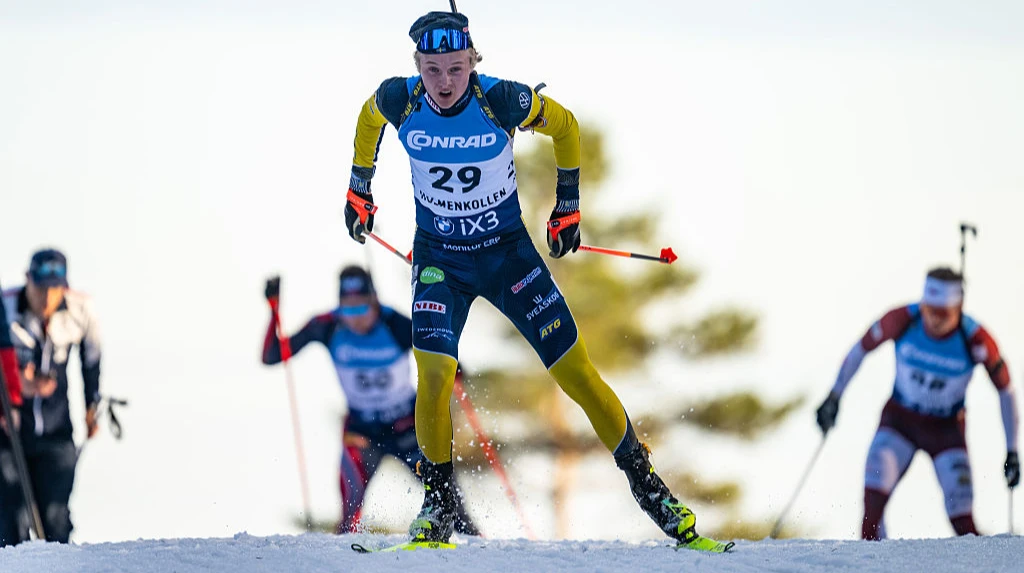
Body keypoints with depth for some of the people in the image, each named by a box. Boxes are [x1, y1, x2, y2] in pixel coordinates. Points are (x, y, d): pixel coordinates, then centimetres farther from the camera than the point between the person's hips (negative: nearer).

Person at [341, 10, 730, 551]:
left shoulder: (502, 101, -21)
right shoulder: (399, 100, -16)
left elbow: (564, 124, -1)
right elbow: (368, 118, 10)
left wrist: (568, 204, 4)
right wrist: (359, 189, 17)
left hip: (508, 252, -1)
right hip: (439, 257, 1)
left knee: (577, 373, -2)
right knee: (434, 371, -21)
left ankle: (648, 486, 12)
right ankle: (438, 506, -3)